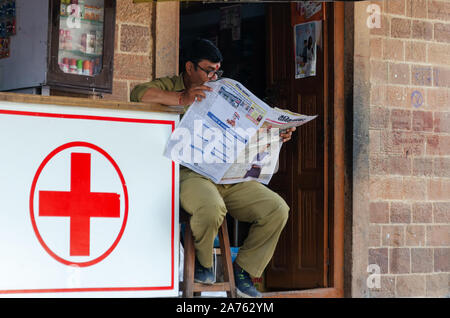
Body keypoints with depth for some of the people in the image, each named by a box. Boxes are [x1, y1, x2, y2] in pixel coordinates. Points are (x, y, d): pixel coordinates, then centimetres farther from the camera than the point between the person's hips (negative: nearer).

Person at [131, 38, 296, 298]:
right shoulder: (170, 87, 9)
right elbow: (139, 93, -13)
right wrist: (182, 99, -23)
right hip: (189, 173, -6)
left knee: (277, 209, -12)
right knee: (212, 208, -38)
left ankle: (243, 271, 4)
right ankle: (202, 263, -6)